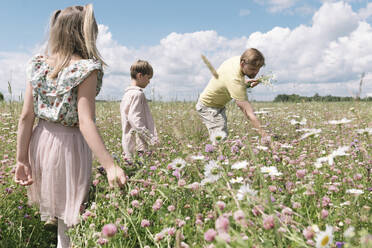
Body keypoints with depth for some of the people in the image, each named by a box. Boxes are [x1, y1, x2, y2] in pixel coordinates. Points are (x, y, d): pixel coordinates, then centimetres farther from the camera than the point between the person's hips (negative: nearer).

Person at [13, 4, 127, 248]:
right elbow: (85, 123, -24)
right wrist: (110, 166, -27)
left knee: (59, 209, 25)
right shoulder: (85, 69, -16)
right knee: (69, 218, 13)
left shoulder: (38, 65, 0)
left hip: (40, 142, 6)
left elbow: (26, 117, -1)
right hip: (69, 145, -5)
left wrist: (22, 159, 4)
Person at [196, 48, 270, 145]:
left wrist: (246, 82, -10)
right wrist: (263, 134, -48)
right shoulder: (234, 80, -39)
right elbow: (247, 111, -43)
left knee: (223, 135, 14)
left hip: (219, 105, 10)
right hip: (208, 107, -10)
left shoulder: (238, 59, -12)